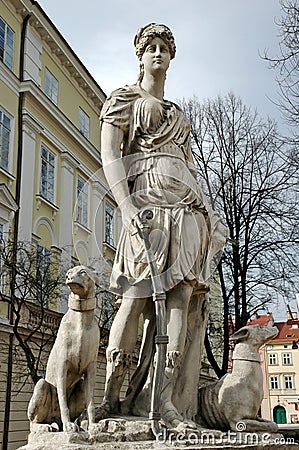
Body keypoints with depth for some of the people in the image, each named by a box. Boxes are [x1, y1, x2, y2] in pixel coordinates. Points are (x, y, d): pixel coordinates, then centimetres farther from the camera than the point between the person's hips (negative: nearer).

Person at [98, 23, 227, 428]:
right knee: (139, 293, -16)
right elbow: (110, 156, -1)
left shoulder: (178, 113, 31)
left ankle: (165, 400, -13)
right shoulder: (124, 99, 13)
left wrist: (206, 212, 15)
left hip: (187, 205, 6)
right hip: (148, 197, -5)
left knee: (184, 294, -10)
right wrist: (126, 205, -17)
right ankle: (111, 397, -10)